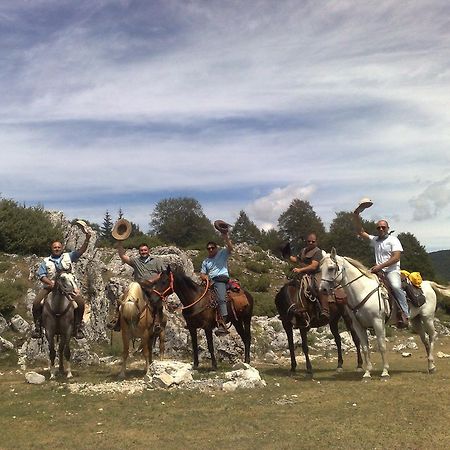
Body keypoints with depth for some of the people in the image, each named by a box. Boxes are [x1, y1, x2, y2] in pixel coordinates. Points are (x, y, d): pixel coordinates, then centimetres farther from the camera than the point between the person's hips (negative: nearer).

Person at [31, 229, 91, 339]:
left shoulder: (68, 256, 11)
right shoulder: (46, 261, 12)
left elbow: (81, 251, -2)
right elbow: (41, 275, 2)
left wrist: (87, 239, -20)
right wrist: (51, 283, -16)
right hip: (50, 286, 1)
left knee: (80, 303, -22)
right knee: (36, 303, -19)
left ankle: (78, 327, -6)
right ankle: (38, 327, -3)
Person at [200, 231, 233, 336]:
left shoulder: (222, 253, 12)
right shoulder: (205, 261, 25)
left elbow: (230, 248, -6)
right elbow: (202, 274, 22)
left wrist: (225, 236, -16)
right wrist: (205, 277, -2)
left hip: (222, 279, -7)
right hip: (210, 281, 7)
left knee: (221, 299, -28)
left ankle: (222, 324, -39)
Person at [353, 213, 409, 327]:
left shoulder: (393, 240, 1)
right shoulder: (375, 240, 18)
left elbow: (396, 258, -11)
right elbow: (361, 232, 17)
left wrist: (380, 266, -19)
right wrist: (357, 217, 4)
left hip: (392, 270, -6)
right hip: (378, 270, 7)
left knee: (396, 287, -34)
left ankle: (405, 314, -28)